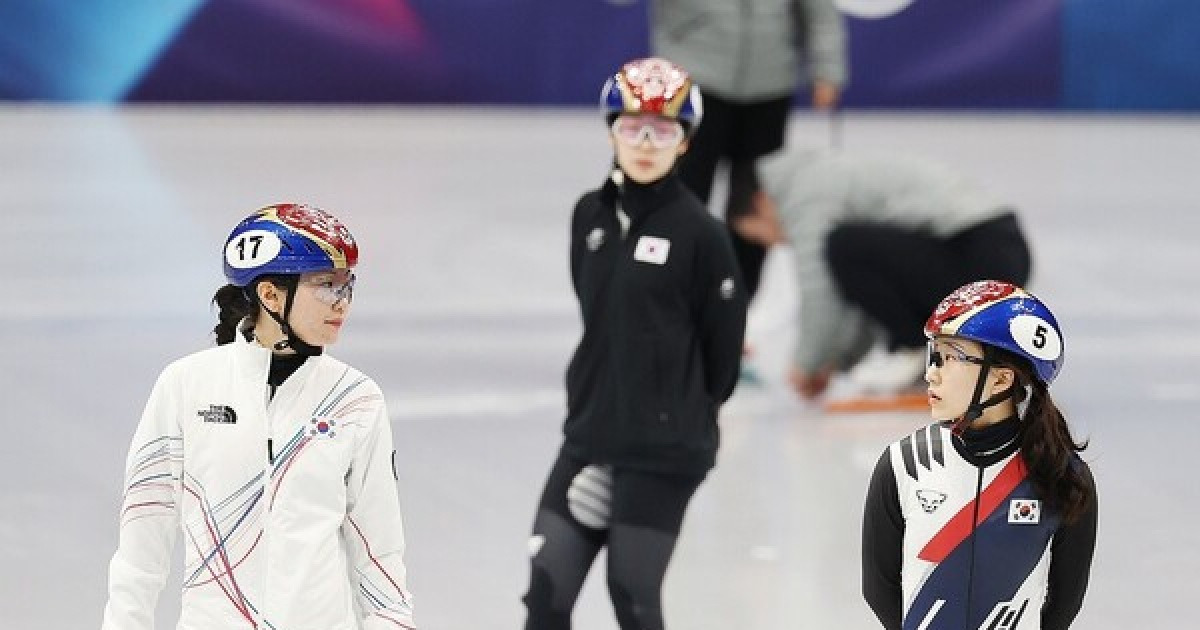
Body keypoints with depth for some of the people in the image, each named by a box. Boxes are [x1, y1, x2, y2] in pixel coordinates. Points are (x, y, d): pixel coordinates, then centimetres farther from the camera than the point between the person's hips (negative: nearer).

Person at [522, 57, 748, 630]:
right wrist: (596, 396, 11)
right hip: (589, 439, 5)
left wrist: (677, 416, -1)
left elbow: (723, 347, -6)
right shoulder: (590, 216, 6)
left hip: (662, 452, -5)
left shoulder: (698, 233, -11)